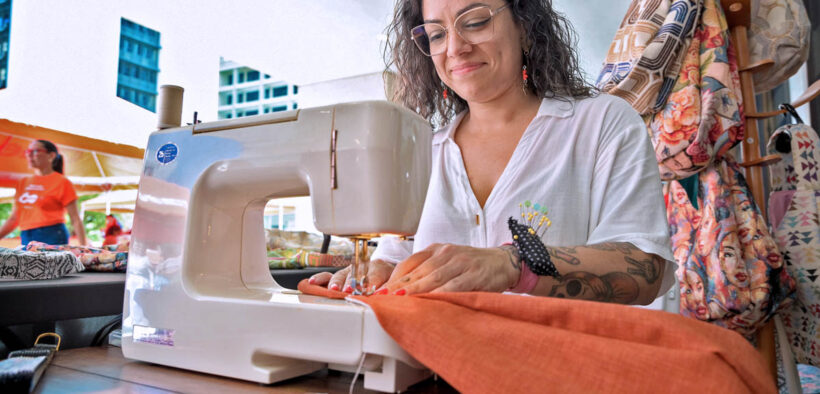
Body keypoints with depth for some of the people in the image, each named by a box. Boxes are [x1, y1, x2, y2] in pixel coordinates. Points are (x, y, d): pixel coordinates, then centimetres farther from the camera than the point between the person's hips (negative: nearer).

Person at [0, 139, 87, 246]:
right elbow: (15, 218, 20)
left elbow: (76, 220, -6)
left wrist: (83, 249, -13)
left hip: (52, 238, -6)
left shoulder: (62, 182, -1)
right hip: (26, 240, 6)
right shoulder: (23, 183, 16)